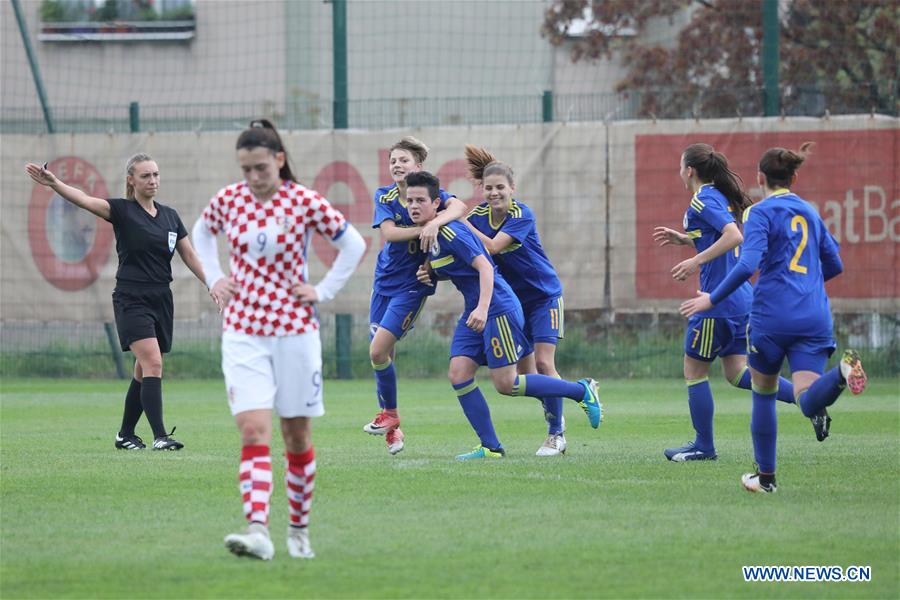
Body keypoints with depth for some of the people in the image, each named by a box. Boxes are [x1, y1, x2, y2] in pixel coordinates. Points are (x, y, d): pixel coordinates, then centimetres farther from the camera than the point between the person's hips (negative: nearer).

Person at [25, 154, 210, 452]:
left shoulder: (170, 215, 11)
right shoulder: (122, 210, -5)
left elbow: (190, 256, 16)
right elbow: (86, 200, -21)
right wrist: (54, 183, -38)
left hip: (161, 301, 6)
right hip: (131, 300, -6)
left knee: (144, 371, 10)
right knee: (153, 363, -19)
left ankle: (125, 434, 23)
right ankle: (159, 436, -22)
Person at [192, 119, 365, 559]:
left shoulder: (305, 202, -7)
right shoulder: (227, 200, 1)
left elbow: (354, 246, 3)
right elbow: (201, 233, 23)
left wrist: (323, 292, -2)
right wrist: (213, 279, 10)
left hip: (295, 330, -1)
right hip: (243, 333, 1)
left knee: (297, 437, 7)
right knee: (253, 432, -14)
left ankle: (298, 529, 23)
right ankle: (257, 531, -25)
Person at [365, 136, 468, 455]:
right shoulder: (384, 196, 1)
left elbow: (458, 207, -29)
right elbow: (388, 232, -16)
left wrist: (434, 224, -46)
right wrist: (422, 229, -30)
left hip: (413, 283, -5)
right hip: (384, 281, 5)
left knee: (378, 351, -14)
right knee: (380, 353, 6)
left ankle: (390, 413, 8)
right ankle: (391, 429, 20)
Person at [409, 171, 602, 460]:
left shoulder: (450, 231, -18)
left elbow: (484, 267, -25)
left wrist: (483, 308, -36)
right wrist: (431, 272, 6)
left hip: (499, 307, -9)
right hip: (474, 311, 9)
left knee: (506, 384, -7)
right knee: (459, 373, -4)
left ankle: (581, 391, 9)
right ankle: (491, 447, 1)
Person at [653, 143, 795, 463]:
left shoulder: (702, 201, -12)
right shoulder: (722, 197, 16)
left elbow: (734, 235, -25)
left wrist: (696, 261, -24)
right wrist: (683, 239, 23)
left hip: (718, 301, -9)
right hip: (741, 299, 9)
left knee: (694, 372, 4)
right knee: (737, 372, 11)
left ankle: (703, 445, 10)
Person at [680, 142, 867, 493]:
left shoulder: (762, 213, -3)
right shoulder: (809, 212, 17)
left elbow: (748, 264, -16)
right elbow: (834, 265, 22)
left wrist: (712, 299, -7)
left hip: (772, 316, -4)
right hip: (814, 317, 4)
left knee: (763, 394, 15)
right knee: (808, 401, -10)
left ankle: (765, 476, 19)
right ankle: (841, 372, -42)